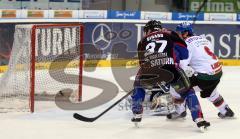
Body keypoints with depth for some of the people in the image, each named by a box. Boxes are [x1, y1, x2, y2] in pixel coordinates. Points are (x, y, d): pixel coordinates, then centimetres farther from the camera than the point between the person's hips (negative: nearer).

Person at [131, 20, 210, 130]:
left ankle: (137, 115, 31)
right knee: (187, 92, 17)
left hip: (148, 71, 2)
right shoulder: (170, 35, 24)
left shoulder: (143, 41, 31)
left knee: (138, 86, 34)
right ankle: (199, 119, 4)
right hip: (170, 68, -2)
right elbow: (183, 51, 14)